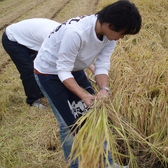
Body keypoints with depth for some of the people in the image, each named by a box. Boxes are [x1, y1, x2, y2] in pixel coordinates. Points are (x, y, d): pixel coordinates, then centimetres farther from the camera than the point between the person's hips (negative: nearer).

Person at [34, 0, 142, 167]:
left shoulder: (109, 35, -15)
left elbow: (102, 65, -14)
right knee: (69, 124, -3)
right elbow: (63, 71, -32)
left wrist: (104, 89, -31)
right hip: (49, 72, -7)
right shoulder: (75, 32, -38)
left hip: (74, 69, 7)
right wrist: (84, 95, -40)